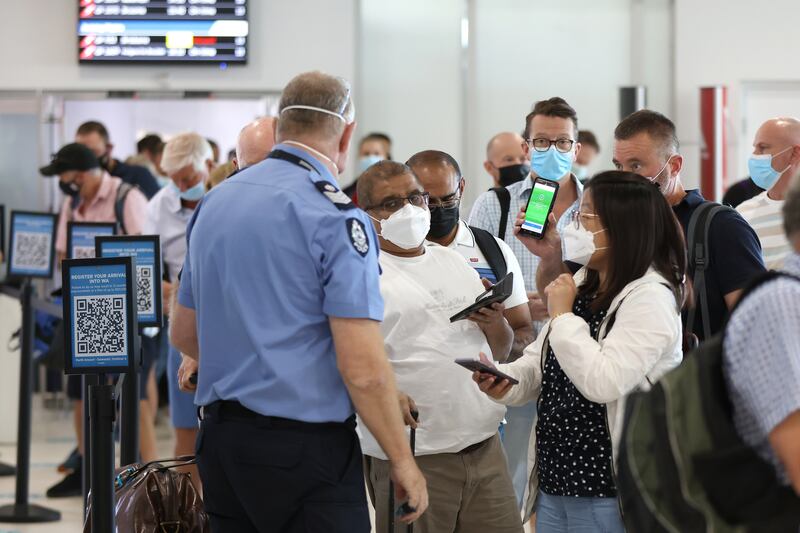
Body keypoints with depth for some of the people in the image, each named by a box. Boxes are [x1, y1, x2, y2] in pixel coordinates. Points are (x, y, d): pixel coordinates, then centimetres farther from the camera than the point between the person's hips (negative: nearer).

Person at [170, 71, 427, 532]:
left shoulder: (212, 204, 9)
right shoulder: (336, 217, -13)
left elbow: (183, 333, 21)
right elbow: (363, 369, -18)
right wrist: (403, 462, -8)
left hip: (220, 441, 8)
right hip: (305, 443, -7)